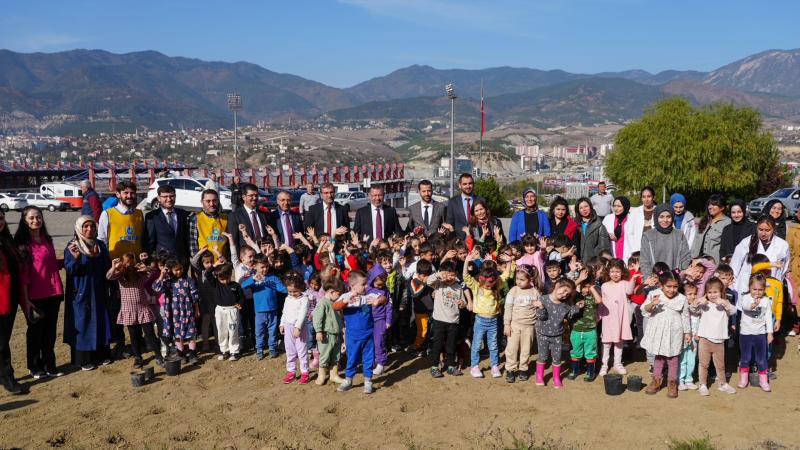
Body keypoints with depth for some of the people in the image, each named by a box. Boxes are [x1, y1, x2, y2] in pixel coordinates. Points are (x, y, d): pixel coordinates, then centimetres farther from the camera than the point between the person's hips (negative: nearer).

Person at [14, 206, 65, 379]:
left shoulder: (47, 239, 11)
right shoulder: (22, 243, -8)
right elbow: (22, 270, -12)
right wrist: (25, 296, -15)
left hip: (53, 292, 5)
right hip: (35, 294, -5)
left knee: (50, 331, 13)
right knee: (35, 330, 8)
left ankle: (49, 365, 25)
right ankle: (35, 367, 22)